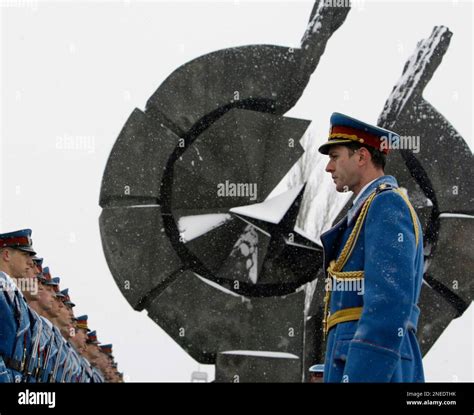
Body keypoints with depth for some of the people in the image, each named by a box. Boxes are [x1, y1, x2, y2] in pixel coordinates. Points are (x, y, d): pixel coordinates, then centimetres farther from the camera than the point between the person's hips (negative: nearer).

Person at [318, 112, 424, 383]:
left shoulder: (388, 204, -6)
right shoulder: (378, 212, 27)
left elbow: (391, 302, -18)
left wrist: (358, 382, -24)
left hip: (371, 370, -10)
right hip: (360, 365, 10)